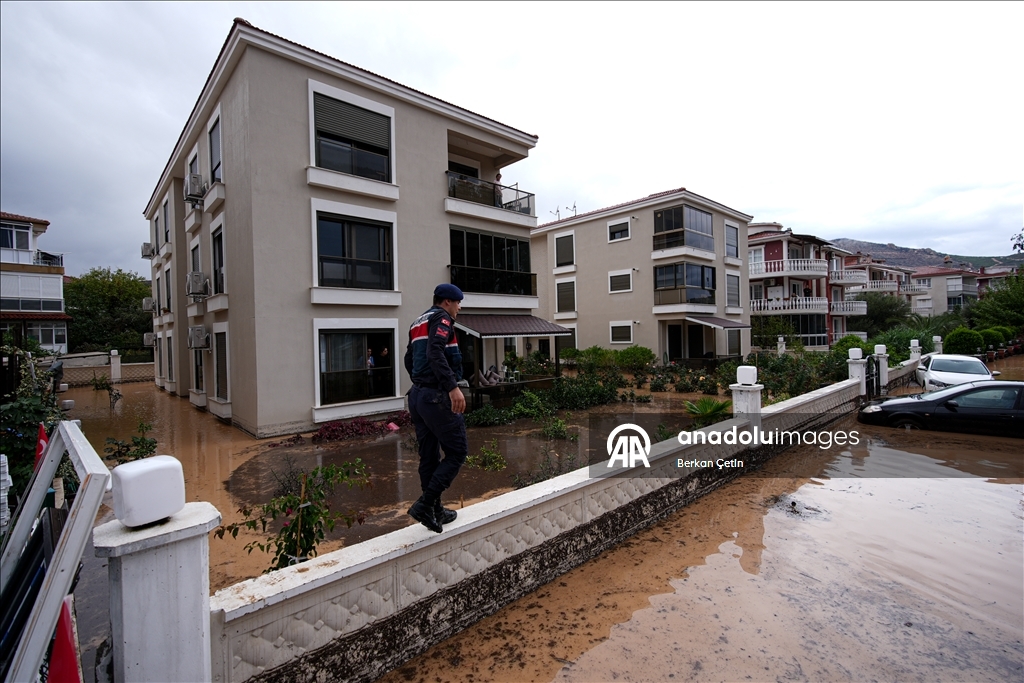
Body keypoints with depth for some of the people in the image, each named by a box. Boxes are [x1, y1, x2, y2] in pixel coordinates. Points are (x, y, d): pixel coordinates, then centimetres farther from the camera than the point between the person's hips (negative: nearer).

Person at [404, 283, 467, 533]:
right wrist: (453, 386, -30)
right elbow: (435, 353, -24)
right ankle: (425, 504, -5)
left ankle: (435, 510, 21)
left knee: (429, 457, 13)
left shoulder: (418, 323, 20)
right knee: (457, 451, -1)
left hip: (417, 395, 9)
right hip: (437, 396, -9)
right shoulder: (442, 318, -6)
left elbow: (409, 360, 25)